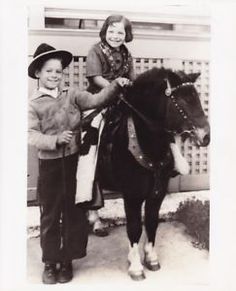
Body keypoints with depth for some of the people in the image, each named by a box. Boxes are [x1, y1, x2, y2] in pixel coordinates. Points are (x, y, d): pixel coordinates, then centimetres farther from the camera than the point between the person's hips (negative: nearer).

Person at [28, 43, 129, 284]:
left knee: (75, 212, 10)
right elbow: (32, 136, -8)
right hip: (50, 165, -2)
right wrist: (56, 140, -26)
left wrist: (115, 86, -23)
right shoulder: (33, 104, -1)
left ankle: (67, 260, 27)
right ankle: (50, 262, 26)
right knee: (50, 215, 10)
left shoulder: (72, 94, 4)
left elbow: (96, 100, -7)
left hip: (74, 162, 2)